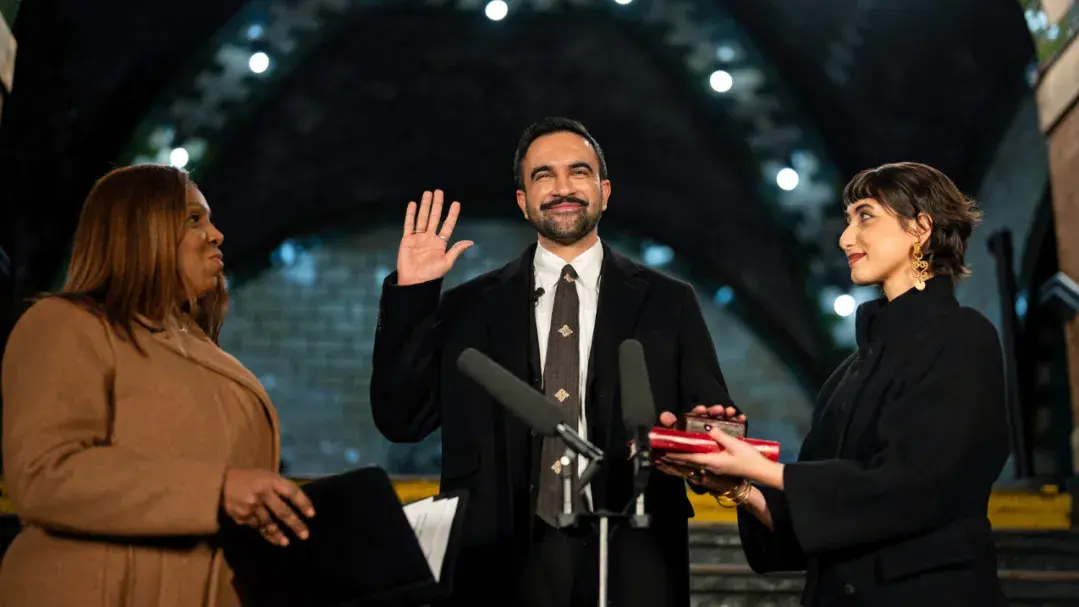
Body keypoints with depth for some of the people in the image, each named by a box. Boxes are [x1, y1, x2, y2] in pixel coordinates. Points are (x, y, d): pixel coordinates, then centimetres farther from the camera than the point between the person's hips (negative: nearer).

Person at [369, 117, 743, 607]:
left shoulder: (667, 303, 5)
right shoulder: (470, 308, 6)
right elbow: (400, 420, 0)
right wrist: (410, 294, -6)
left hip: (631, 565, 0)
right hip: (507, 562, 0)